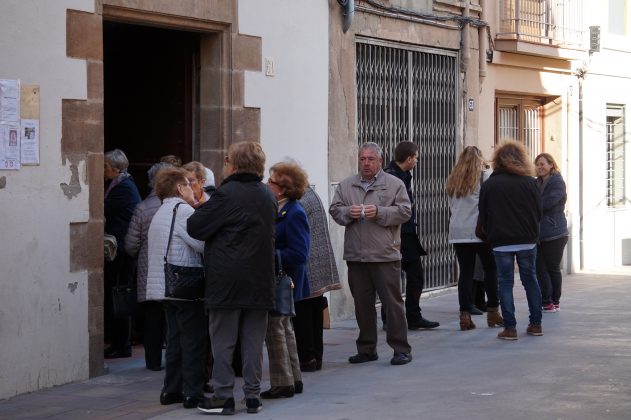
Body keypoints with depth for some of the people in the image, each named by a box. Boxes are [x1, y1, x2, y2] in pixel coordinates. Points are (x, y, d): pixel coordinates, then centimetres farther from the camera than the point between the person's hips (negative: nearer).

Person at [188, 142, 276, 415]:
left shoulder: (227, 195, -13)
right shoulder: (268, 195, 10)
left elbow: (195, 228, -12)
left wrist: (199, 209, 8)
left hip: (227, 281, -6)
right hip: (260, 281, 6)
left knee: (223, 341, 2)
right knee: (253, 341, 9)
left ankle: (223, 396, 3)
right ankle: (252, 395, 10)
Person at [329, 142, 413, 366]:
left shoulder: (394, 184, 2)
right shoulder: (346, 185, 13)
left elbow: (405, 211, -4)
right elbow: (334, 210, 10)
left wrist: (379, 212, -16)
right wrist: (348, 212, -11)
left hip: (385, 255, -4)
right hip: (355, 255, 4)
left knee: (392, 302, -3)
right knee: (362, 304, 10)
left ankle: (401, 349, 3)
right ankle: (366, 349, 19)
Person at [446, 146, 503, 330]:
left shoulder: (453, 180, 11)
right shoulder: (486, 176, -3)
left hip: (458, 232, 4)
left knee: (465, 272, 4)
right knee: (491, 270, 7)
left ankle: (465, 315, -1)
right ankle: (493, 311, 9)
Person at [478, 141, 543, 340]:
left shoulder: (489, 185, -4)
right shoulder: (529, 182, -3)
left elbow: (483, 218, 0)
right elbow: (539, 212, 3)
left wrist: (489, 233, 18)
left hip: (501, 242, -1)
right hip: (527, 240, 1)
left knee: (505, 282, 4)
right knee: (530, 279, 14)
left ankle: (510, 328, -1)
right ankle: (536, 324, 17)